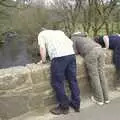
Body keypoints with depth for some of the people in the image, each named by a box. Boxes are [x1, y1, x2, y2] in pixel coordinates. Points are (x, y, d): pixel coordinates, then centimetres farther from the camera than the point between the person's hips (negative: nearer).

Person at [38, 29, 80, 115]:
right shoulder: (59, 32, 35)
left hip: (58, 56, -6)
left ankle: (64, 107, 16)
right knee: (73, 80, 14)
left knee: (58, 83, 6)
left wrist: (43, 60, 15)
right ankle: (76, 105, 26)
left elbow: (42, 47, 5)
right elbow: (71, 42, 25)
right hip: (71, 54, 6)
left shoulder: (42, 34, 22)